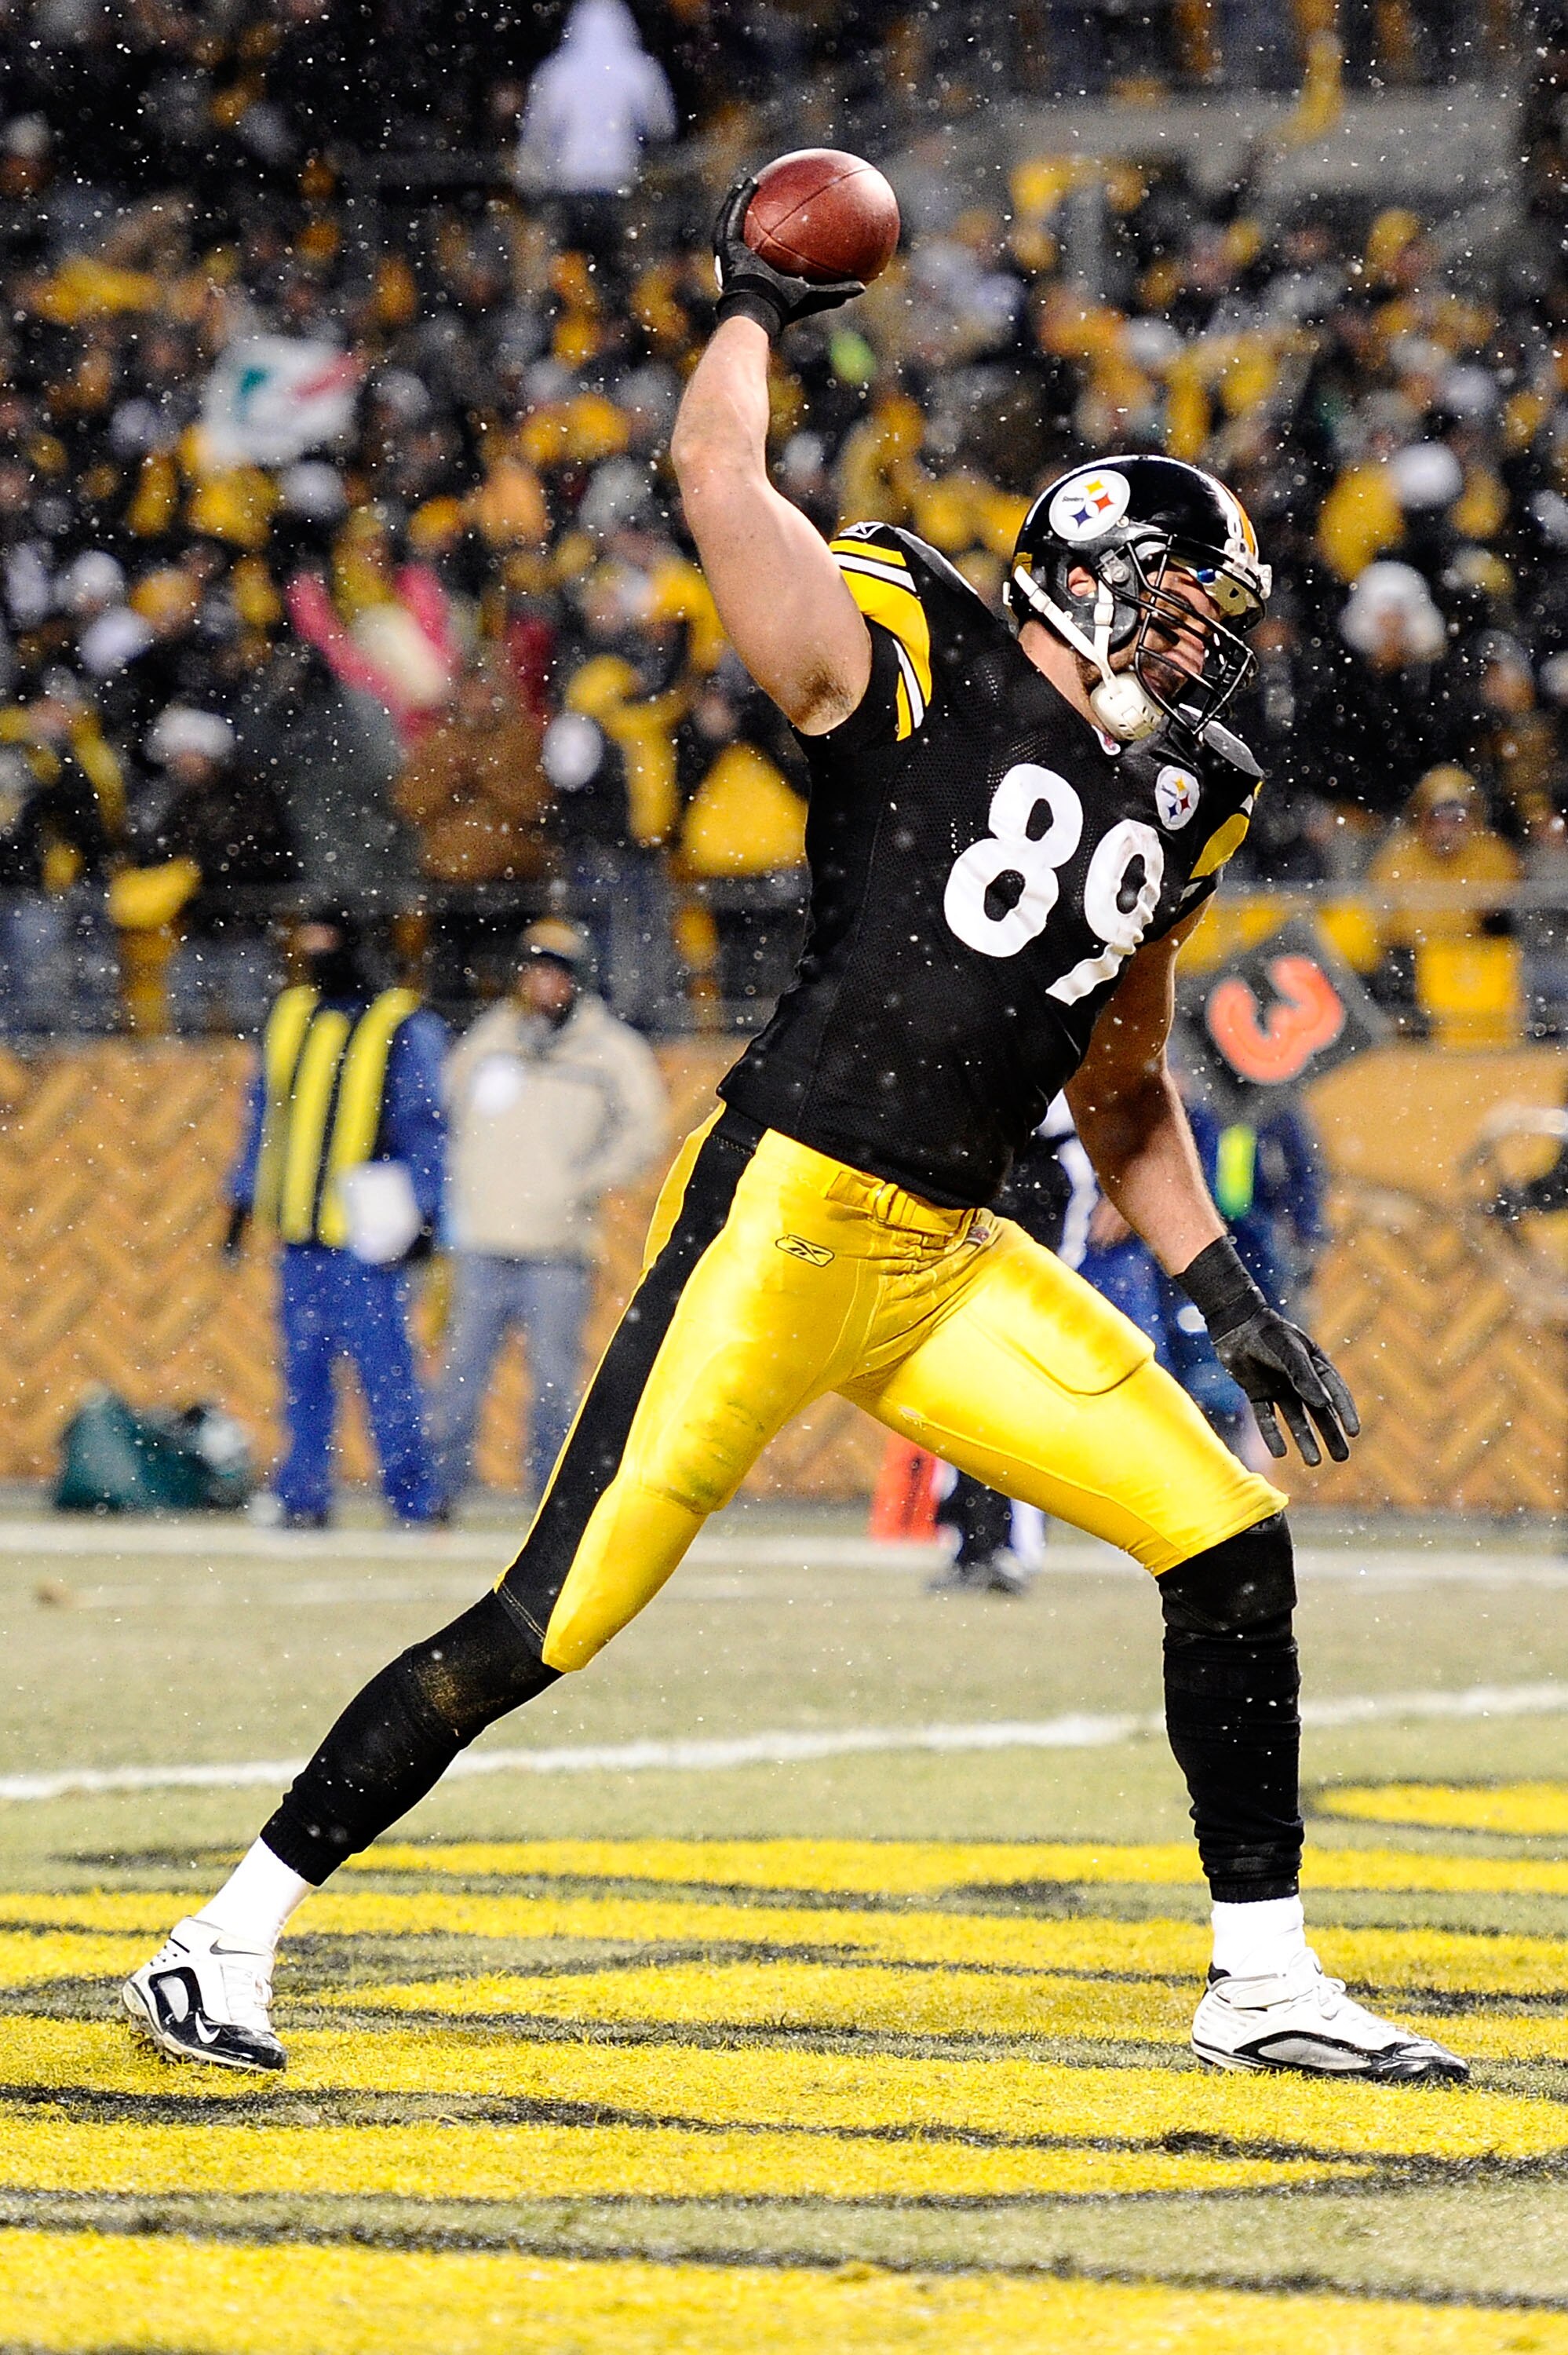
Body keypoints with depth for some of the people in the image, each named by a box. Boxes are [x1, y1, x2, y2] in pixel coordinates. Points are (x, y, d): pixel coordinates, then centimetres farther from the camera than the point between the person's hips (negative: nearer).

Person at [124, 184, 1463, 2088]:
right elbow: (716, 472, -9)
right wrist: (756, 303, 8)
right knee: (555, 1621, -10)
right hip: (789, 1210, -7)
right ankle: (225, 1944, -1)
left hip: (947, 1263, 7)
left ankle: (1263, 1981, 13)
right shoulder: (910, 670, -3)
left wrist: (1232, 1306, 21)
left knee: (1230, 1541, 2)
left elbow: (1122, 1092, 26)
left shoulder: (1174, 805, 16)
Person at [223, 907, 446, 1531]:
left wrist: (420, 1212, -9)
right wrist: (243, 1198, 20)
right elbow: (265, 1113, 23)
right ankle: (303, 1495, 10)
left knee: (382, 1362, -9)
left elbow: (424, 1126, -2)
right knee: (303, 1365, 5)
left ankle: (414, 1495, -4)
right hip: (298, 1228, 6)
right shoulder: (288, 1015, 16)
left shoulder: (403, 1028, -1)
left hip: (365, 1231, -5)